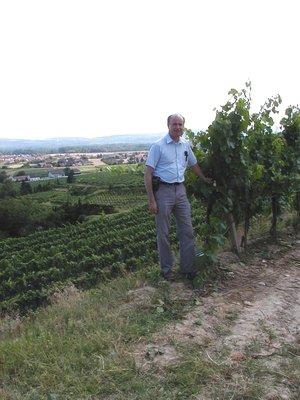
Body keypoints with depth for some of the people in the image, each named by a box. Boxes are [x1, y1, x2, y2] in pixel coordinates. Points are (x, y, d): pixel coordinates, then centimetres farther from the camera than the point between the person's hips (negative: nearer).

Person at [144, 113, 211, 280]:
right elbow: (148, 174, -10)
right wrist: (152, 200, -13)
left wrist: (205, 179, 28)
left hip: (180, 190, 5)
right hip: (163, 191, -5)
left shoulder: (186, 144, 9)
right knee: (164, 233, 4)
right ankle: (167, 269, 20)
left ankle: (188, 267, 21)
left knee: (187, 231, 7)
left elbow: (194, 164, 26)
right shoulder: (158, 146, -8)